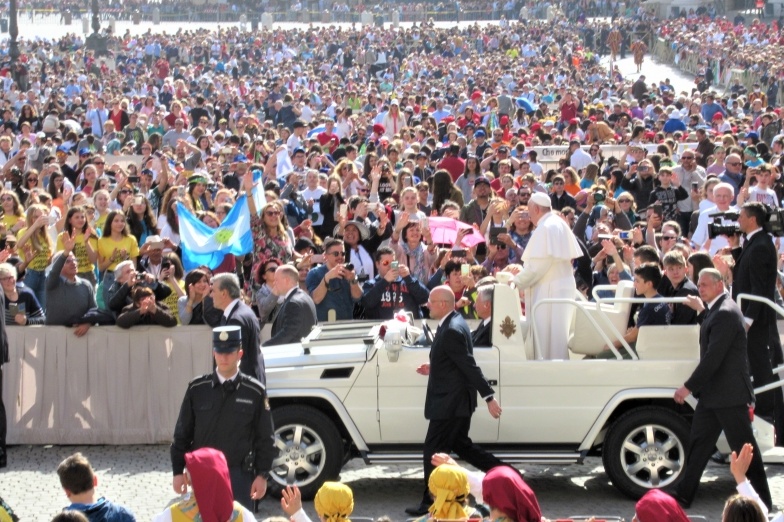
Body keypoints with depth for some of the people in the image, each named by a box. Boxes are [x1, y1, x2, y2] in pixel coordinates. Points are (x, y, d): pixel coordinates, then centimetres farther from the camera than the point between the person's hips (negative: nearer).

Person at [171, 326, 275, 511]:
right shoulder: (197, 389, 1)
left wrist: (262, 475, -3)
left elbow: (265, 438, 2)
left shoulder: (255, 392, -2)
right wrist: (178, 471, 3)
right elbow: (182, 433, 6)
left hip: (239, 475, -1)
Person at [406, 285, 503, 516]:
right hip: (457, 401, 11)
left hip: (450, 402, -11)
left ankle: (430, 503, 8)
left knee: (434, 452, -1)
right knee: (461, 445, 21)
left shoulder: (452, 330, -23)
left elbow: (470, 366, -25)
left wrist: (489, 397, -24)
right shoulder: (453, 324, 9)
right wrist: (433, 369, 14)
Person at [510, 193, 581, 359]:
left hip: (549, 290, -10)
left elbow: (539, 264, -21)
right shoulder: (561, 225, 13)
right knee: (558, 336, 12)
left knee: (545, 336, -6)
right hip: (564, 286, 10)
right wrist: (523, 273, 18)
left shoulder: (545, 228, -15)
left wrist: (517, 281, -9)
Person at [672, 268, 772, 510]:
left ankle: (762, 500, 8)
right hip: (713, 394, 10)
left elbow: (713, 357, -24)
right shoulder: (717, 309, 11)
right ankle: (684, 494, 20)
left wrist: (689, 387, -21)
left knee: (744, 448, -1)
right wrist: (702, 311, 21)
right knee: (699, 443, 13)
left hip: (729, 394, -10)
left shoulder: (726, 313, -21)